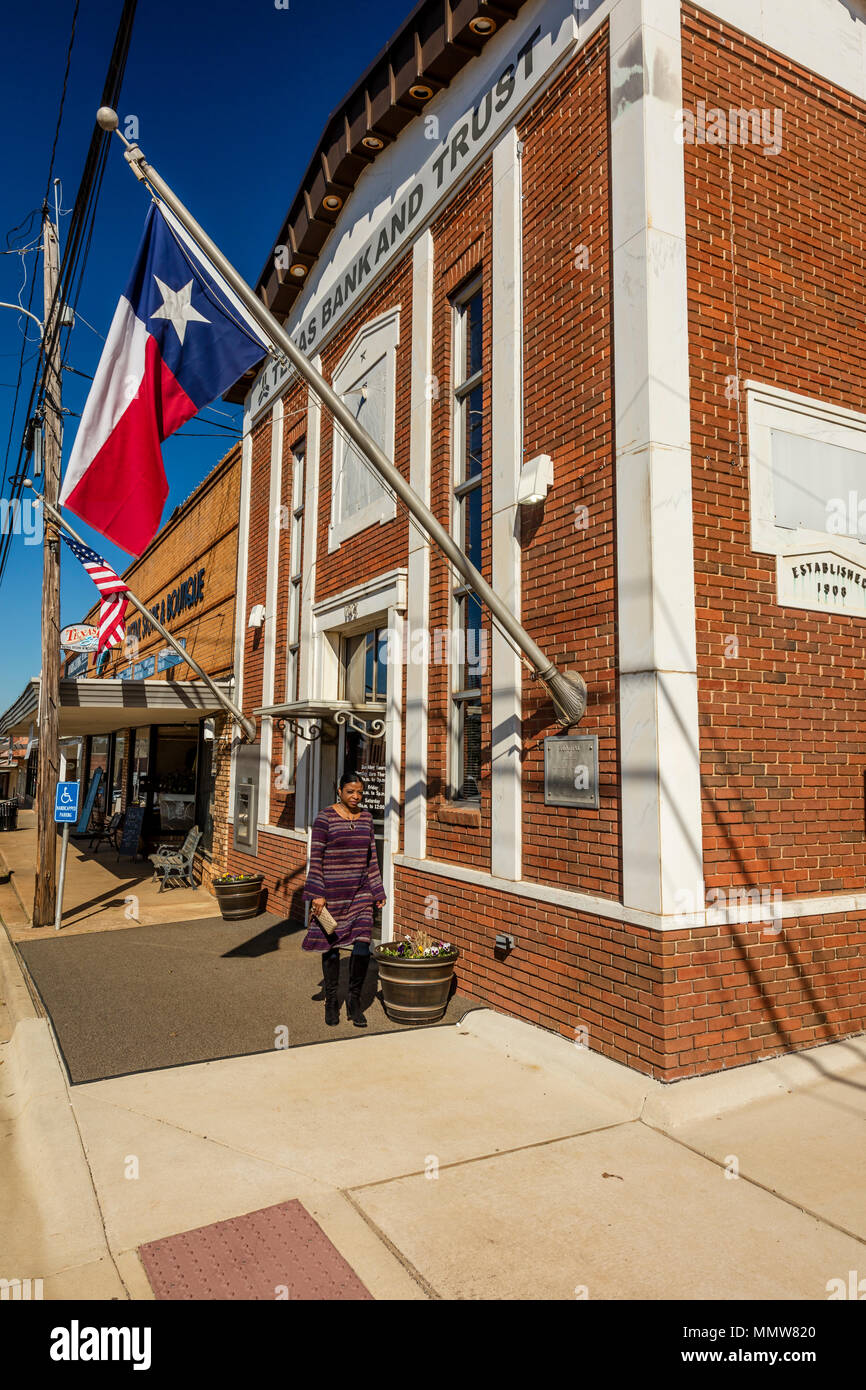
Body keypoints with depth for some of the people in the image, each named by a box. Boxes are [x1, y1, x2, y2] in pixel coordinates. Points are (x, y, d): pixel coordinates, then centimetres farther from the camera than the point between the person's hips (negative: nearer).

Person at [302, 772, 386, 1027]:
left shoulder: (366, 818, 8)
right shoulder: (325, 817, -7)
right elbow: (316, 858, -7)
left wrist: (378, 891, 13)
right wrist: (317, 894, -12)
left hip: (360, 892, 4)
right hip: (331, 892, -3)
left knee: (362, 945, -4)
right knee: (331, 946, 8)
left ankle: (354, 1000, 15)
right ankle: (331, 1001, 26)